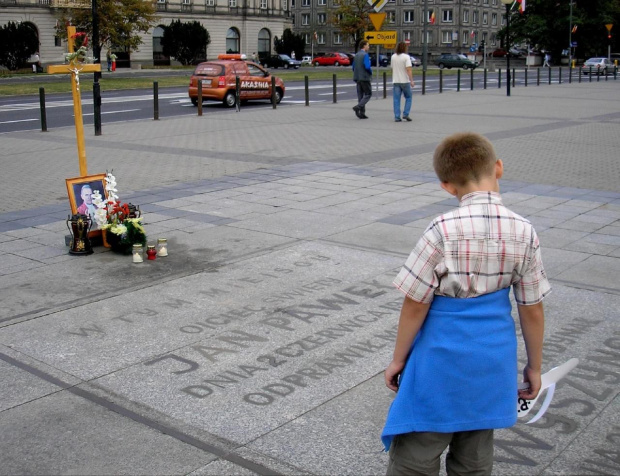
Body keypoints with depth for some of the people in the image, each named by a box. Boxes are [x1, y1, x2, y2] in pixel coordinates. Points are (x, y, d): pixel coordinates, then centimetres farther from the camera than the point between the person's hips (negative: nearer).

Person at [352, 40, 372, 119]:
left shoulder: (356, 55, 11)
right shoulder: (365, 55, -13)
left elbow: (353, 67, 13)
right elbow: (367, 67, -22)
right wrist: (371, 72, -4)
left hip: (358, 78, 8)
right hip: (365, 78, -8)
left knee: (360, 95, 9)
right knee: (368, 94, 1)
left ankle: (362, 113, 9)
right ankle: (358, 107, -16)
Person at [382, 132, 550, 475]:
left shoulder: (443, 231, -17)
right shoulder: (524, 232, -6)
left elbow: (415, 305, -12)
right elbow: (532, 310, 1)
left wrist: (399, 358, 2)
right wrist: (534, 366, 14)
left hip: (443, 359, -4)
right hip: (493, 363, 5)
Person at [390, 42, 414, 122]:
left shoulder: (393, 57, 7)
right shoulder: (406, 57, -9)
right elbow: (408, 70, -17)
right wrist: (411, 81, -18)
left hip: (396, 81, 4)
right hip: (405, 81, -4)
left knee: (396, 100, 4)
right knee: (408, 98, 11)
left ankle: (397, 117, 0)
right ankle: (405, 114, 2)